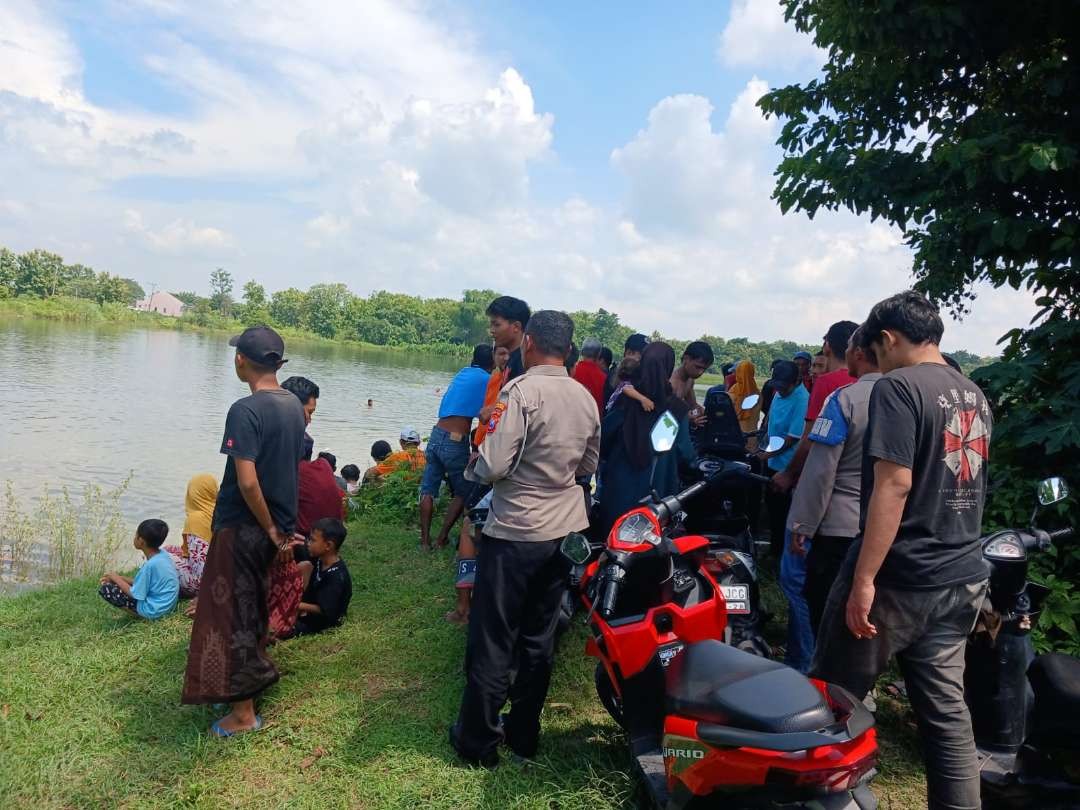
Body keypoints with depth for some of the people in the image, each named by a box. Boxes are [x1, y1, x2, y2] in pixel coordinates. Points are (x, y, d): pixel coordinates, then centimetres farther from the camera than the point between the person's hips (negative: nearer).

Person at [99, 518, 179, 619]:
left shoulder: (149, 565, -26)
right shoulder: (164, 554, -1)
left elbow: (135, 594, -16)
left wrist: (116, 579, -3)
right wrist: (120, 578, 8)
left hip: (154, 610, -9)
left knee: (105, 589, -6)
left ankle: (143, 614, -4)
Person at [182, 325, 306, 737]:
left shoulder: (245, 410, -21)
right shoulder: (295, 406, 4)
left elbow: (247, 482, -27)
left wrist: (271, 528, -14)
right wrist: (281, 526, 17)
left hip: (242, 528, -8)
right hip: (277, 524, 8)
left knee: (232, 614, 4)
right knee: (253, 608, 22)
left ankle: (244, 712, 13)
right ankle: (254, 677, 37)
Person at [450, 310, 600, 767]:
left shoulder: (521, 391, -17)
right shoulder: (586, 398, 4)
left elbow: (493, 467, -22)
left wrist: (474, 467, -1)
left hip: (516, 533, -6)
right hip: (566, 529, 7)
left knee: (492, 642, 6)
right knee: (540, 638, 16)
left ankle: (477, 742, 19)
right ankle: (524, 735, 28)